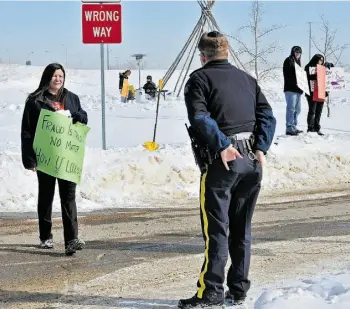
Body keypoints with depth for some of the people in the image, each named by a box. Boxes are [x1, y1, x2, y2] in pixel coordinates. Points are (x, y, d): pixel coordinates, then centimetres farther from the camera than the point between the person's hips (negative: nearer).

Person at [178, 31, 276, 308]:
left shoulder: (199, 78, 2)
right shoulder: (247, 79, 18)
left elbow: (200, 117, -14)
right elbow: (268, 116, 8)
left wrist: (223, 145, -16)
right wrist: (261, 148, 1)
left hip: (223, 159, -6)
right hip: (252, 160, 6)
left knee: (216, 229, -3)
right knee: (241, 229, 13)